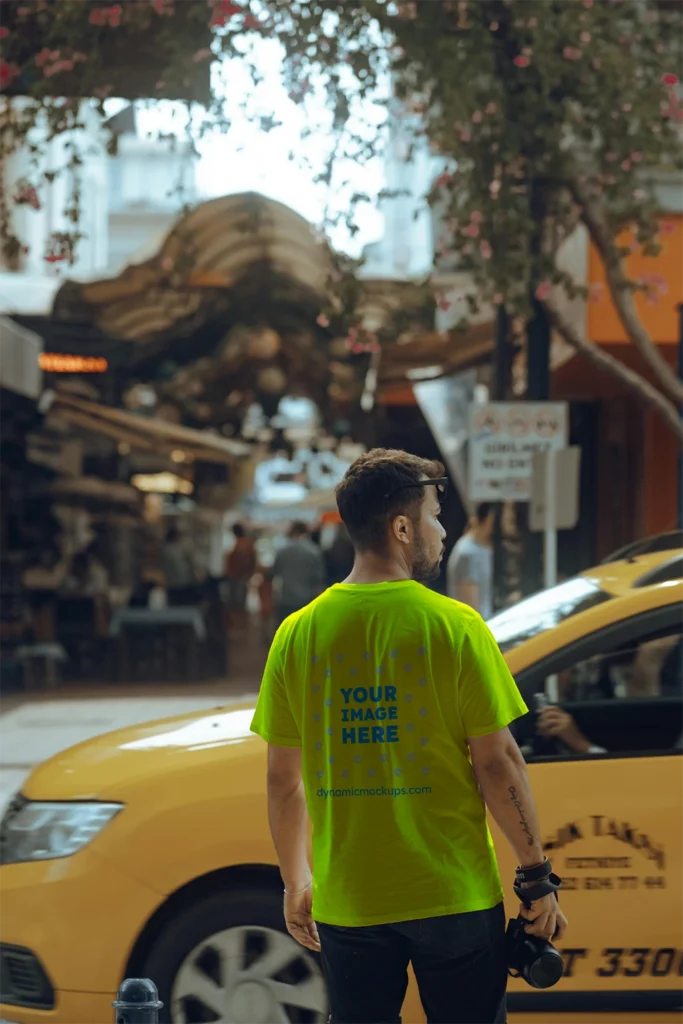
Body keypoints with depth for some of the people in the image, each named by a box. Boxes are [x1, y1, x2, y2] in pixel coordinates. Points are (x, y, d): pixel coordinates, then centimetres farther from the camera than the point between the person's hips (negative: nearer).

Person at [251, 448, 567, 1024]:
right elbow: (497, 764, -10)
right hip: (453, 895, -3)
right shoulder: (455, 627, -10)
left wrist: (296, 881, 16)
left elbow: (283, 780, 3)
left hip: (347, 902, 3)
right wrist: (538, 876, -1)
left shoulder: (298, 635, -1)